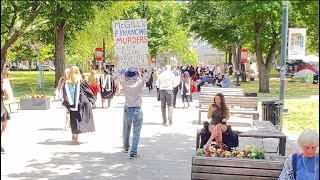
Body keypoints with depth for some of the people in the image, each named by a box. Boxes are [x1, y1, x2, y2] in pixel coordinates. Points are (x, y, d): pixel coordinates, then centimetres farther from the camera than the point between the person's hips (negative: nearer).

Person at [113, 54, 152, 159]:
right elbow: (148, 74, 1)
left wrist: (115, 64, 19)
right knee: (136, 132, 0)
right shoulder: (139, 83, -11)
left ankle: (126, 147, 39)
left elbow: (117, 76, 9)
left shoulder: (124, 83, -7)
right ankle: (133, 152, -5)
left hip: (127, 110, 3)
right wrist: (149, 61, 10)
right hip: (137, 110, -2)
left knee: (126, 130, 21)